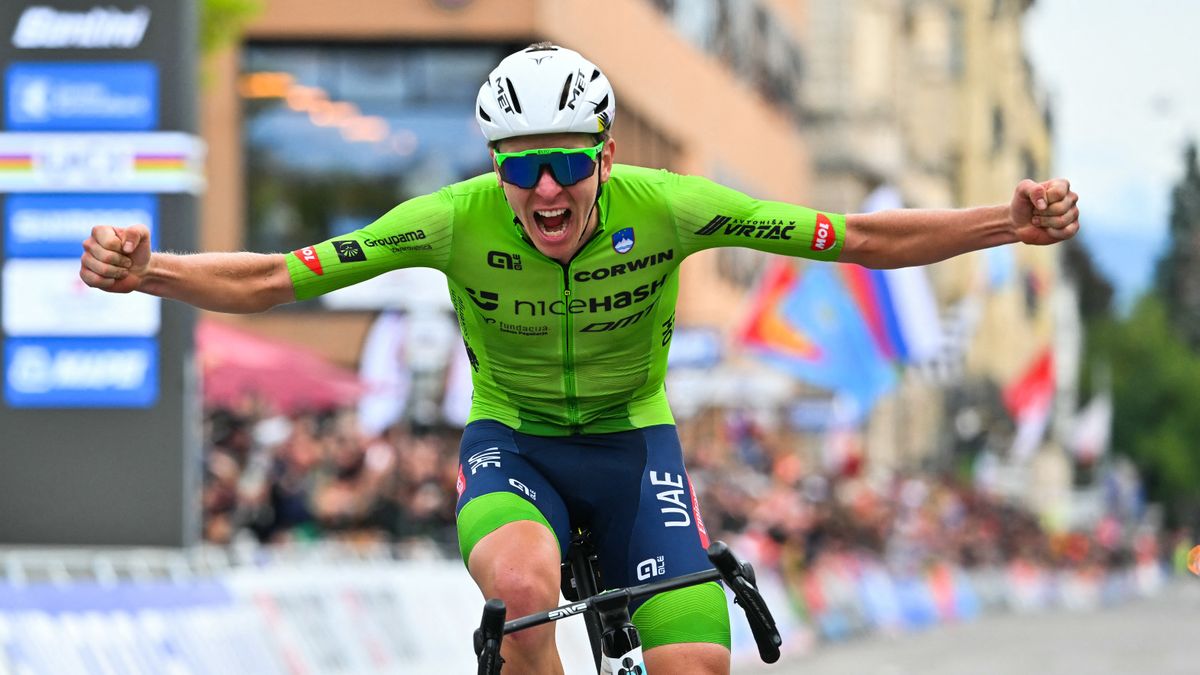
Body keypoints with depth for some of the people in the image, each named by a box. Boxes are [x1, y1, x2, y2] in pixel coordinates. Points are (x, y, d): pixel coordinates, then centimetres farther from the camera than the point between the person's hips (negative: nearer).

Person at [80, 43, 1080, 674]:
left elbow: (861, 239, -19)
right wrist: (145, 273, -38)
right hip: (513, 444, -1)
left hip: (633, 440, 1)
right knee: (523, 585, -36)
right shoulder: (457, 221, -24)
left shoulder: (666, 208, -23)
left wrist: (1013, 224, -30)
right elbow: (270, 281, -21)